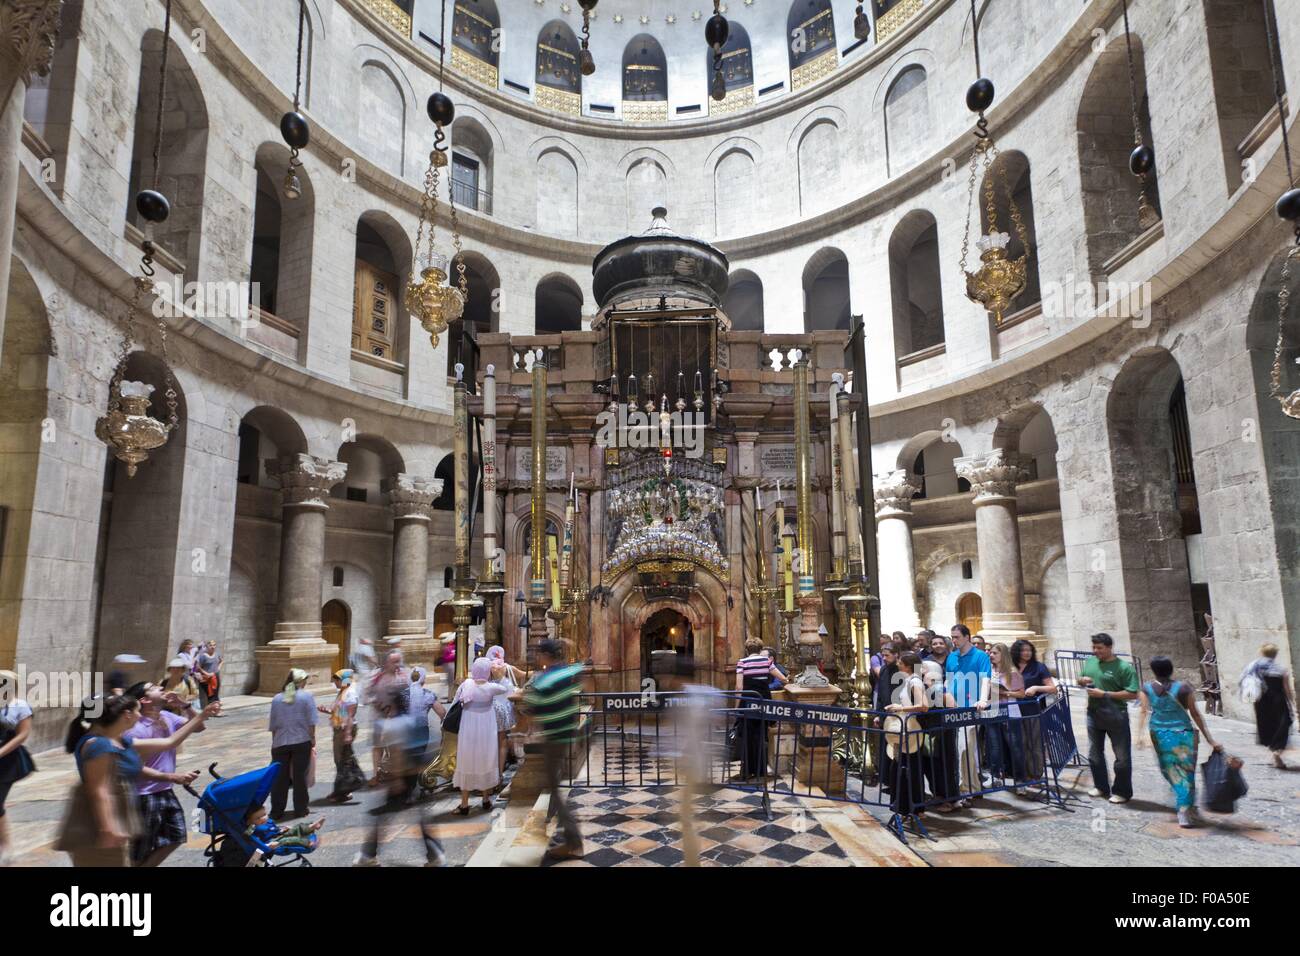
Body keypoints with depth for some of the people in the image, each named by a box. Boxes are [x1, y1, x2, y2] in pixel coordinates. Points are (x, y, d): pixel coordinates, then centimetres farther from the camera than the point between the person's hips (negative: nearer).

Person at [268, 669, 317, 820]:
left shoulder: (276, 699, 3)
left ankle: (276, 811, 14)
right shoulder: (306, 697, -5)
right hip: (301, 742, -2)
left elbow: (273, 725, 7)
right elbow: (311, 723, -7)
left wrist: (274, 742, 17)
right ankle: (300, 809, 12)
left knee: (279, 778, 10)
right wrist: (313, 741, 3)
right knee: (300, 776, 7)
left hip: (280, 744, 2)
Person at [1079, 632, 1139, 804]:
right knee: (1095, 753, 16)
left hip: (1115, 717, -6)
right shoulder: (1090, 662, 5)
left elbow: (1132, 693, -19)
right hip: (1094, 714, 6)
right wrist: (1082, 680, -6)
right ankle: (1101, 786, 31)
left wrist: (1104, 694, -22)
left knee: (1122, 756, 5)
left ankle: (1122, 792, 19)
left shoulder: (1124, 667, -14)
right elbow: (1080, 679, 18)